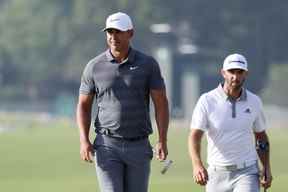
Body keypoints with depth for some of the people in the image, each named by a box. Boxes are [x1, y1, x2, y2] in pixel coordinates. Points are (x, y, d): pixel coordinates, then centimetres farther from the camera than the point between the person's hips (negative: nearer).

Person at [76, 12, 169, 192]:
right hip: (107, 146, -1)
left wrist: (162, 140, -10)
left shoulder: (148, 64, 1)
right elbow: (84, 105, 8)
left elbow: (161, 103, 1)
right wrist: (84, 140, -5)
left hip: (139, 145, 1)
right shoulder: (95, 66, 2)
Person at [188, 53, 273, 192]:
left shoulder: (254, 102, 4)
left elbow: (261, 136, 18)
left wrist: (266, 168, 6)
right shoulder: (207, 101, -7)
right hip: (217, 174, 0)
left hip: (247, 173, 0)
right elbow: (194, 136, -15)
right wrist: (197, 165, -33)